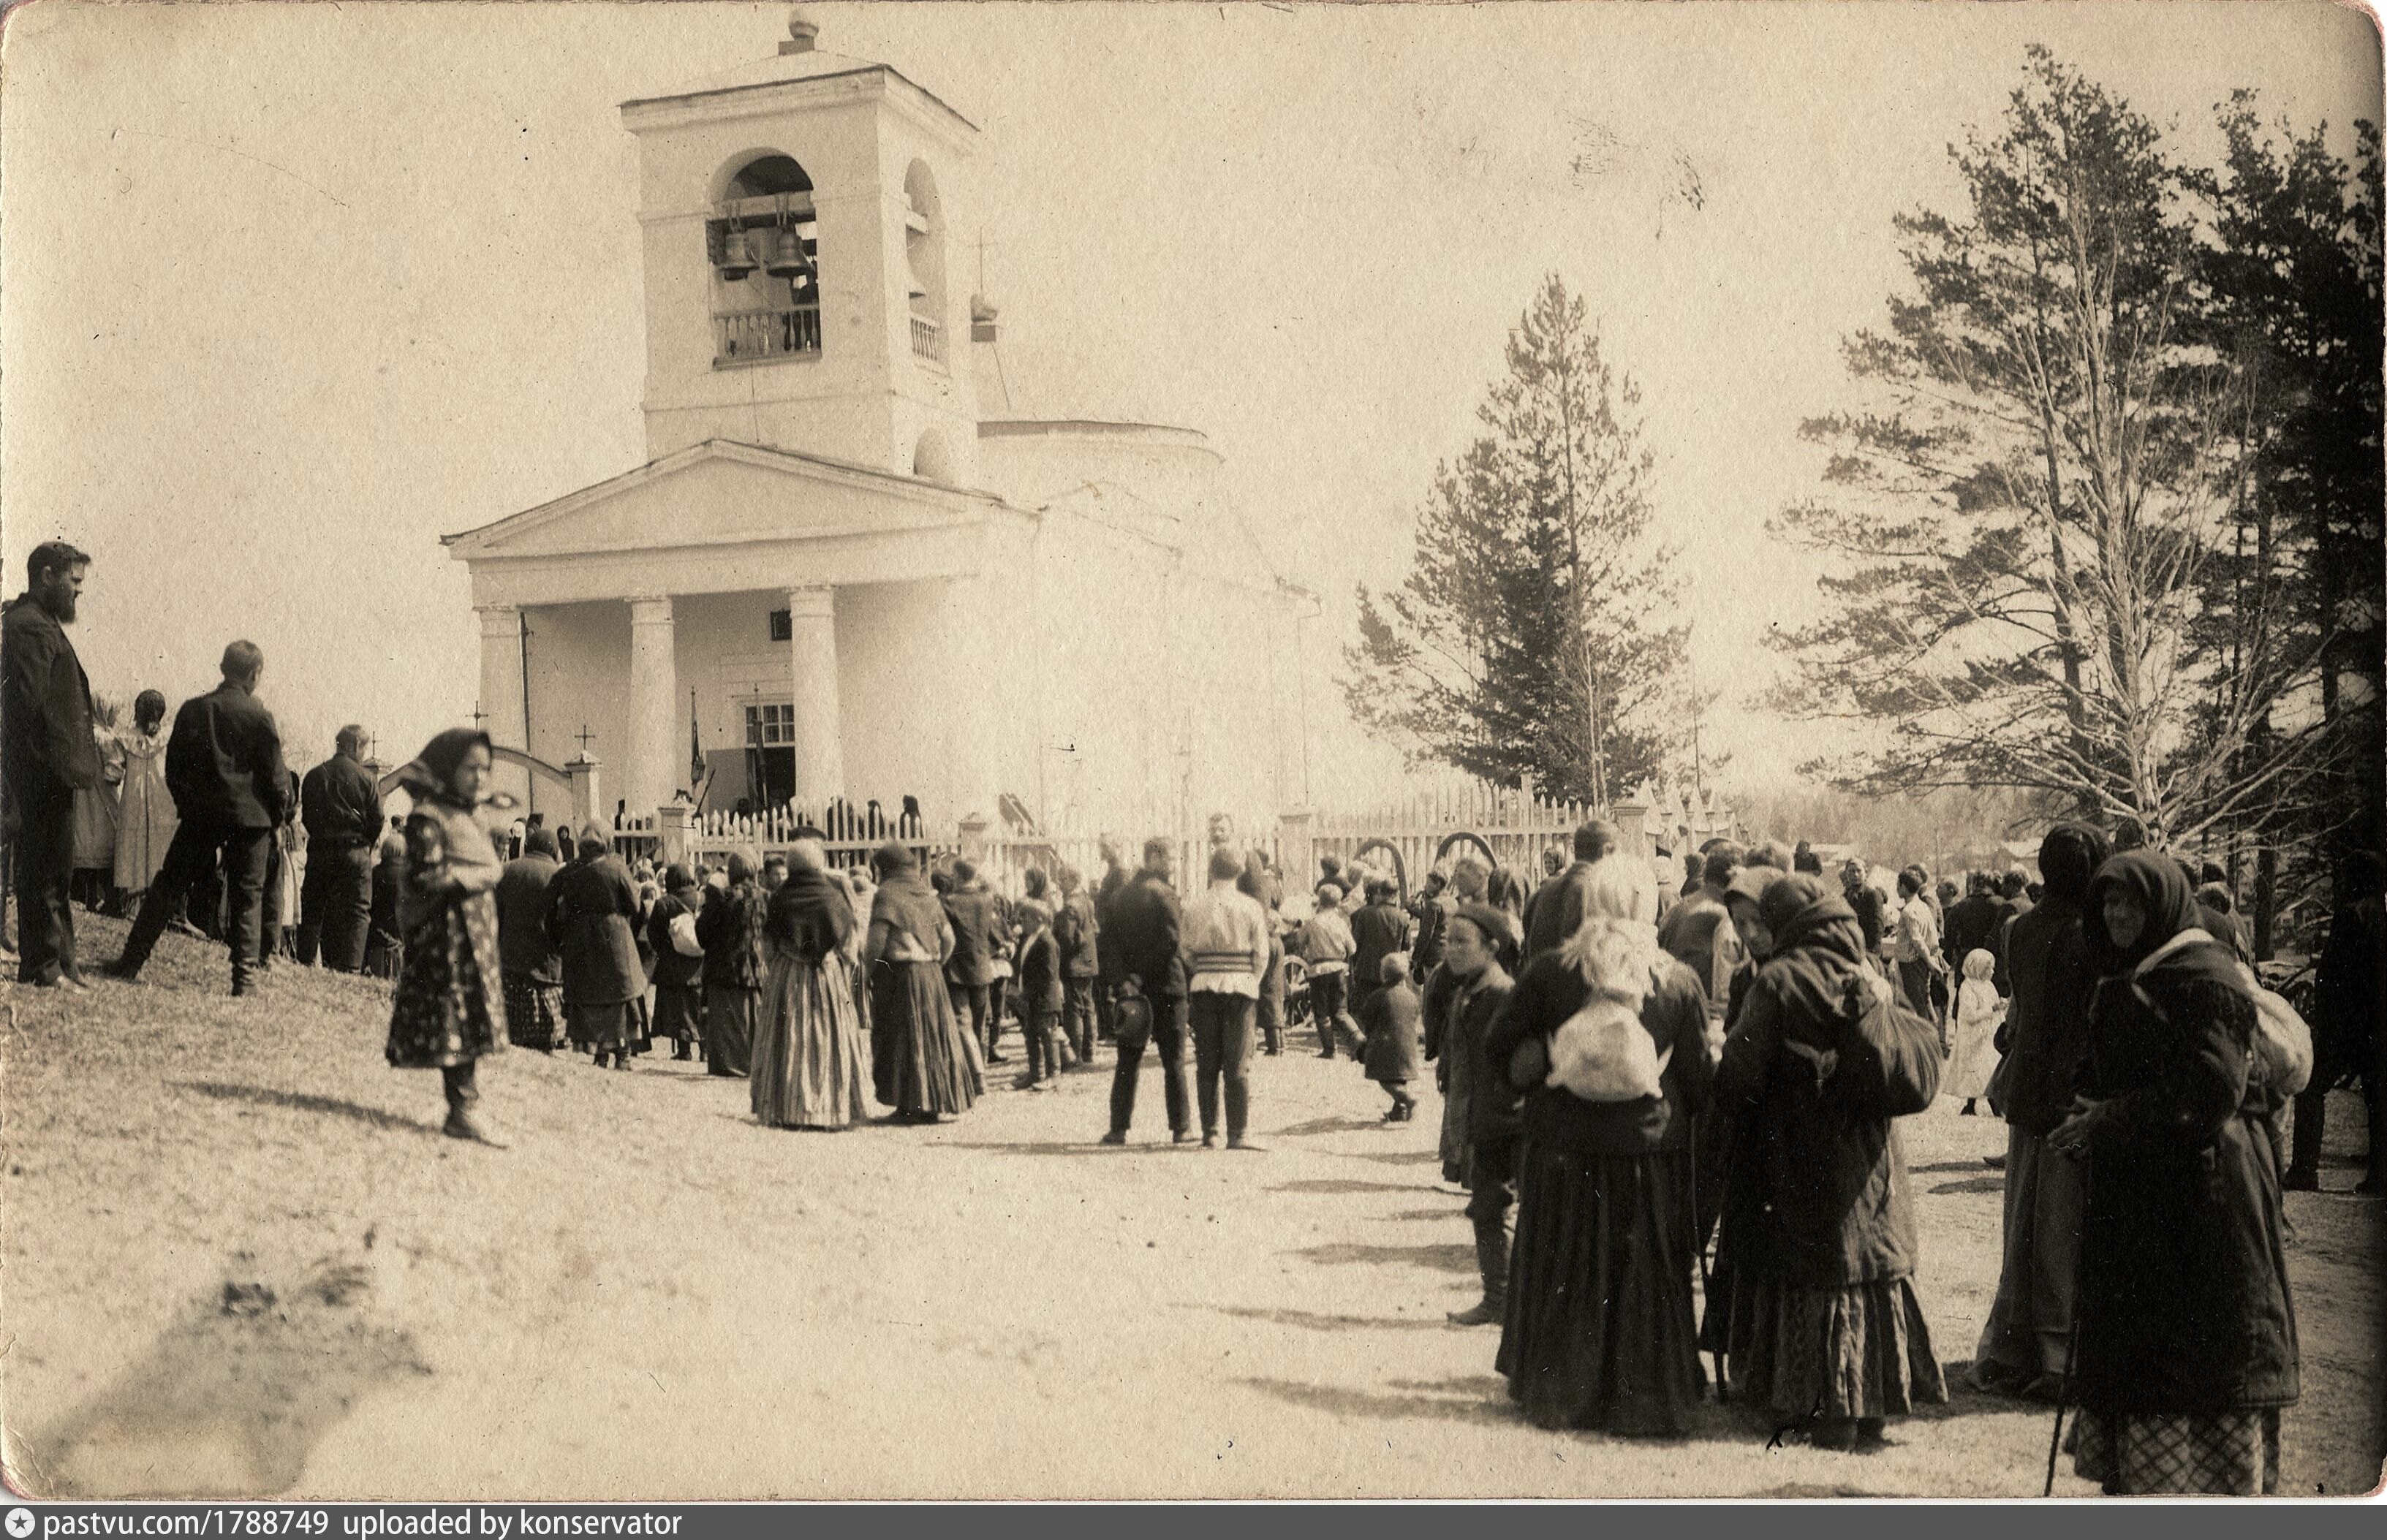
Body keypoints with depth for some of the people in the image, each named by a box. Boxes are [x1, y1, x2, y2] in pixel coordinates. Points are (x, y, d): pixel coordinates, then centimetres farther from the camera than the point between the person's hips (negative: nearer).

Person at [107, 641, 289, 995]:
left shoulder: (193, 710, 2)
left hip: (199, 814, 3)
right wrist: (276, 820, 9)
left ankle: (132, 960, 12)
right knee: (247, 895, 3)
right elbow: (275, 777, -4)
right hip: (250, 818, -3)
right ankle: (245, 976, -3)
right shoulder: (259, 717, -7)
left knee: (167, 888, 12)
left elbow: (173, 767, 9)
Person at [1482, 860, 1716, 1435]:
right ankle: (1646, 1395, 21)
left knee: (1561, 1274, 15)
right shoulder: (1679, 981, -7)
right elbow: (1700, 1081, -2)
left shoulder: (1548, 971, -8)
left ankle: (1556, 1390, 26)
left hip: (1563, 1150, 0)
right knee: (1643, 1277, 13)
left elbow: (1499, 1050, -3)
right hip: (1652, 1151, 0)